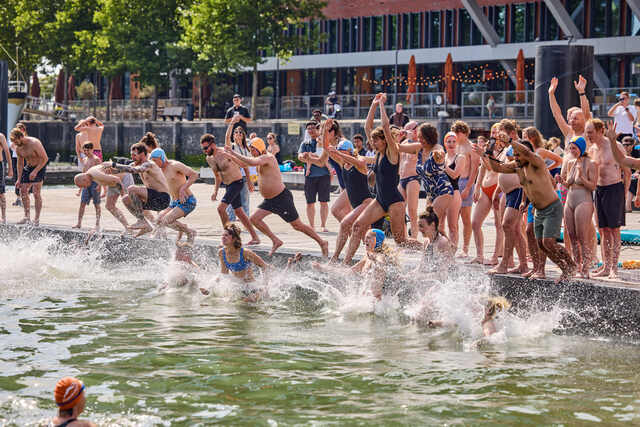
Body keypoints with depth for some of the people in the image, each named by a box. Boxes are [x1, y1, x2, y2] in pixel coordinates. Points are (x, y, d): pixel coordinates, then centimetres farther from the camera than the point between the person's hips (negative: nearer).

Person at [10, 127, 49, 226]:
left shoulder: (34, 143, -24)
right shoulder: (18, 148, -3)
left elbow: (45, 158, -22)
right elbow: (20, 163, 8)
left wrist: (35, 171, -28)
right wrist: (19, 179, 3)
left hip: (40, 167, -7)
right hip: (28, 167, 7)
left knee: (36, 193, -13)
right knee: (23, 191, 1)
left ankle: (37, 220, -10)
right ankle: (27, 217, 10)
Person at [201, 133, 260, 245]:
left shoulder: (225, 153, -20)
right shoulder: (209, 159, 4)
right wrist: (215, 191, 9)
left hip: (237, 182, -8)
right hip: (228, 185, 8)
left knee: (221, 208, -17)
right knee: (238, 211, 11)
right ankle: (255, 237, 18)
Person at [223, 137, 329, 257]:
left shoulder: (268, 157, -18)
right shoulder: (260, 159, 10)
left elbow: (251, 162, -35)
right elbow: (243, 164, 20)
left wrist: (234, 153, -28)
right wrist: (230, 155, 8)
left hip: (282, 198, -9)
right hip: (270, 200, 9)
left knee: (297, 226, -3)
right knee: (254, 219, 1)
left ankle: (322, 243, 8)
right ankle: (276, 241, 9)